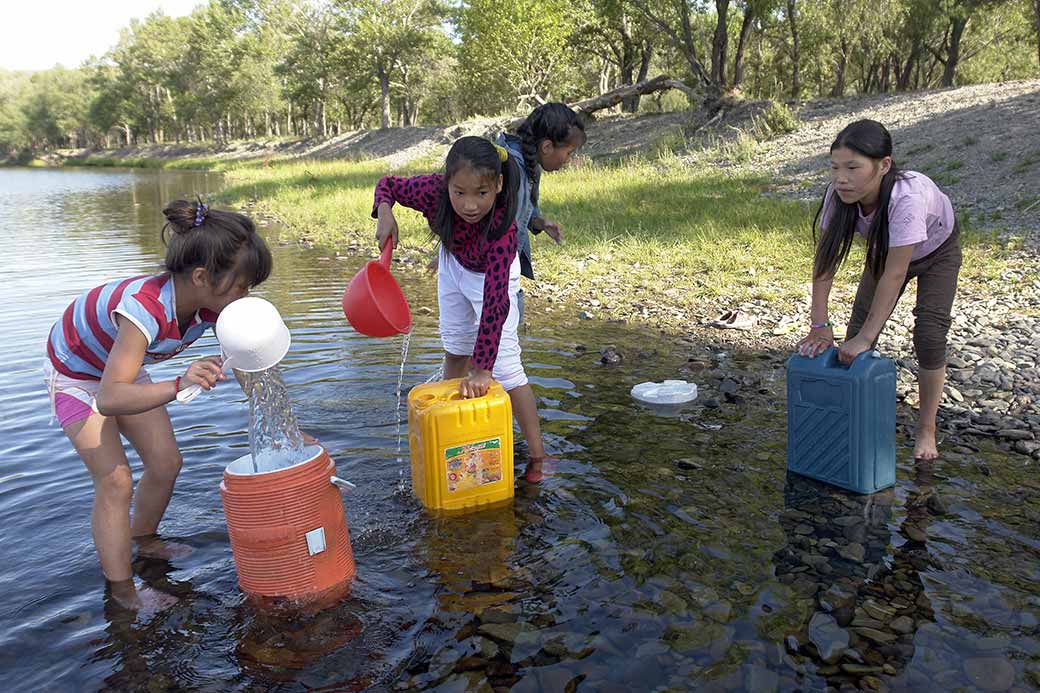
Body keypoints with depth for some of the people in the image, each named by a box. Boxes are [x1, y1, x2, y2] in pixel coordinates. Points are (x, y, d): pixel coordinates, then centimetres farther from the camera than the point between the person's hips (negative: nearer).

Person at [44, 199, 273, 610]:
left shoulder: (213, 303, -24)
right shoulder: (144, 307, -45)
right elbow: (109, 398, -53)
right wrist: (179, 386, -68)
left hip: (122, 367, 7)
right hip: (75, 373, -6)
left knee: (166, 463, 8)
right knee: (114, 480, -11)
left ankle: (144, 542, 35)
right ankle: (122, 592, 4)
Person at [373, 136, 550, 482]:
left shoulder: (501, 227, -44)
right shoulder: (434, 190, -35)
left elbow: (496, 302, -47)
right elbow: (388, 184, -13)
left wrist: (482, 369, -48)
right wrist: (385, 215, -35)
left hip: (492, 274, -5)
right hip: (454, 263, 5)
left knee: (505, 364, -12)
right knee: (454, 347, 18)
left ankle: (537, 456, 0)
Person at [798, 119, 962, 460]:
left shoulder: (908, 196, -45)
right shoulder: (839, 194, -31)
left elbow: (894, 274, -42)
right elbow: (825, 260, -27)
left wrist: (866, 337, -41)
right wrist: (820, 326, -31)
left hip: (937, 251, -4)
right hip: (885, 251, 4)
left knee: (929, 334, -14)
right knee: (859, 325, -4)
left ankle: (926, 430, 3)